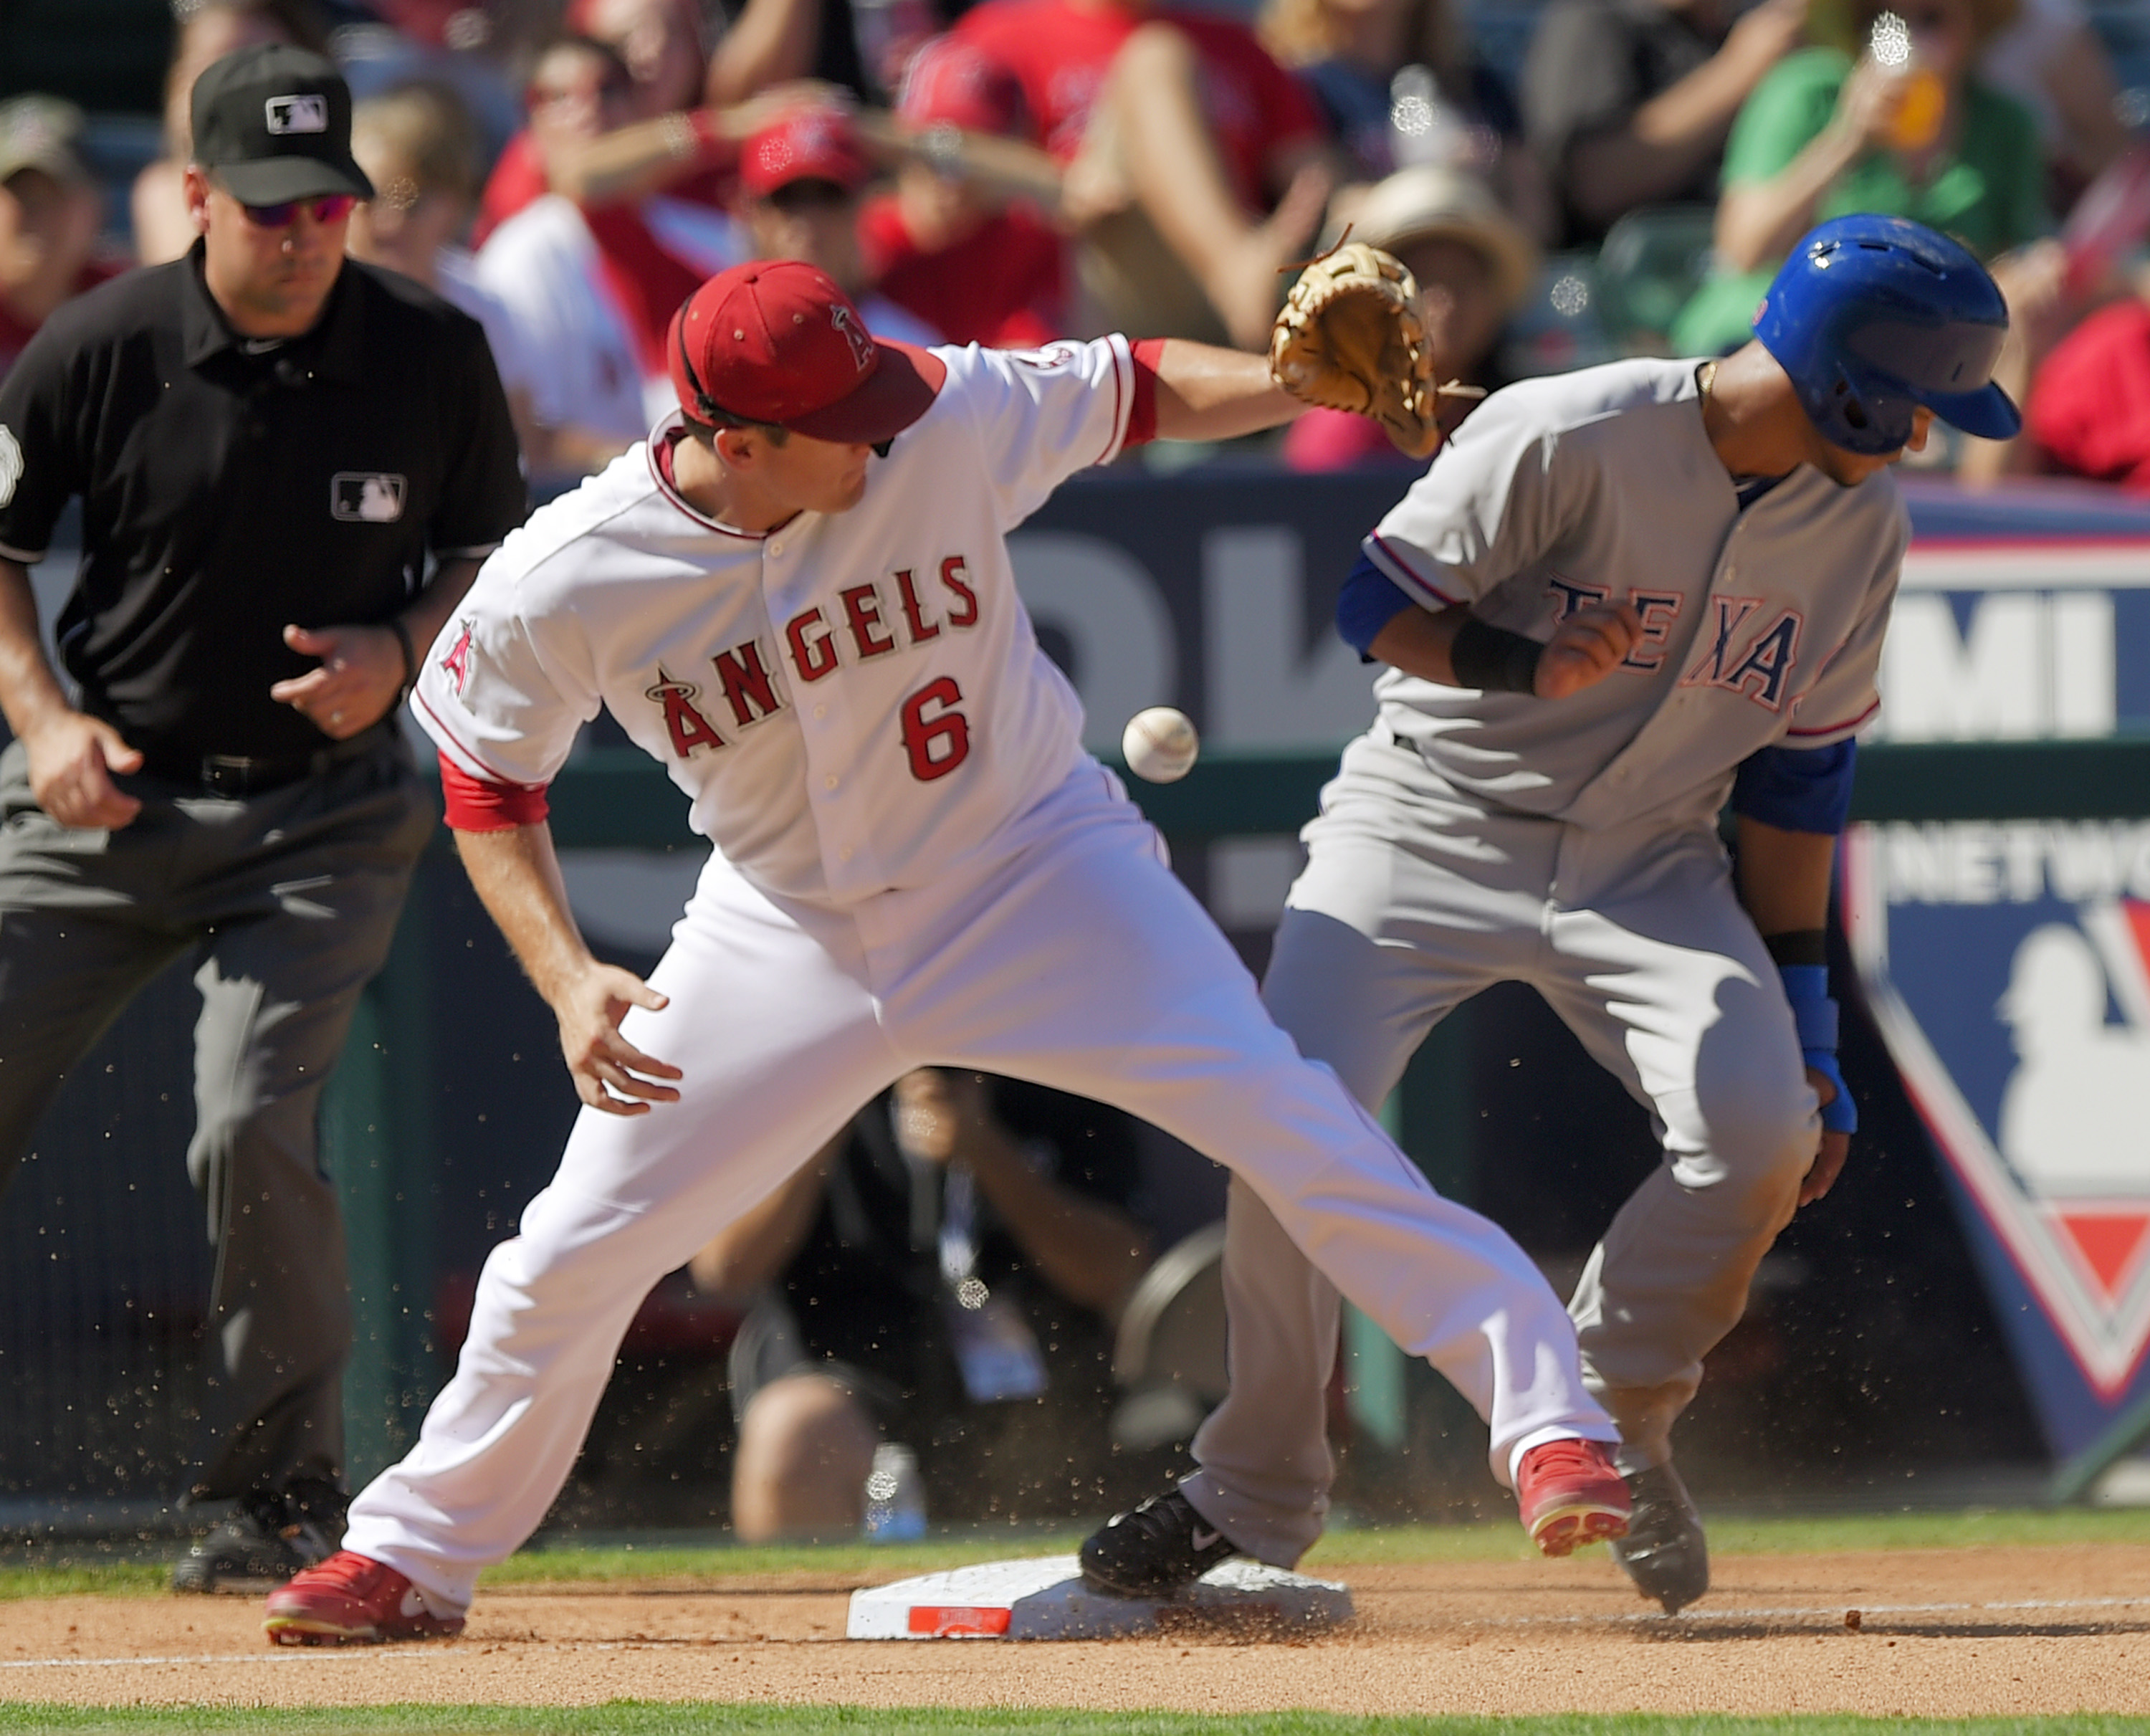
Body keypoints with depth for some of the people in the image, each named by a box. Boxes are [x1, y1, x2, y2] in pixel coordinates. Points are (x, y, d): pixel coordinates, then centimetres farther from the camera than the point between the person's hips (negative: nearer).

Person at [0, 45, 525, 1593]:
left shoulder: (433, 358, -7)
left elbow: (495, 559, 7)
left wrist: (399, 652, -11)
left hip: (321, 810, -1)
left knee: (253, 1127, -18)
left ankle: (289, 1494, -1)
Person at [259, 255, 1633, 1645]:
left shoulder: (951, 423, -21)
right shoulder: (562, 585, -20)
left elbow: (1143, 390, -5)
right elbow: (489, 781, -4)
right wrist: (569, 981, -17)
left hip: (1037, 869, -1)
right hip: (791, 929, 1)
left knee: (1298, 1132, -16)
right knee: (573, 1256, 3)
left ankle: (1548, 1419, -12)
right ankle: (414, 1557, 24)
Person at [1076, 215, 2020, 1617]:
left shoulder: (1863, 527, -2)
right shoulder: (1567, 439, -20)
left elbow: (1797, 778, 6)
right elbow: (1379, 602, -13)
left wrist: (1803, 1015, 4)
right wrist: (1514, 666, -32)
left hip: (1649, 860, 4)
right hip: (1429, 825, -4)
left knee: (1764, 1132, -20)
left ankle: (1617, 1424, 6)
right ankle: (1256, 1504, -2)